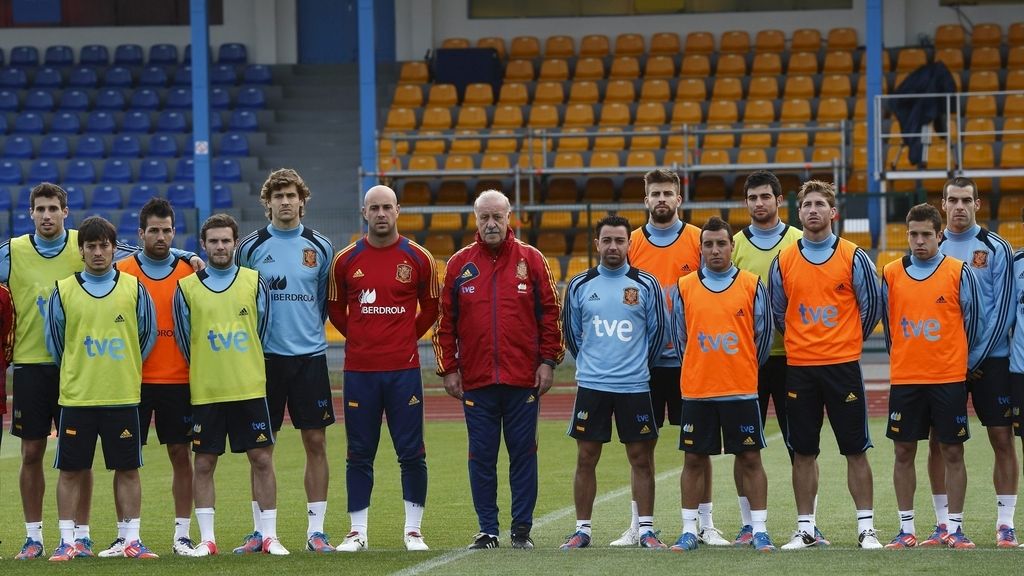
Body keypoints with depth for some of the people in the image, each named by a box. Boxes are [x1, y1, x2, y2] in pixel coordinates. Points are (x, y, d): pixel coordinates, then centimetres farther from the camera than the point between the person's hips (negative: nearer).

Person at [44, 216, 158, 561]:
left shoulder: (134, 289, 3)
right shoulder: (63, 291, 2)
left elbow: (147, 334, 11)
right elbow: (55, 340, 10)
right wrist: (77, 374, 12)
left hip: (123, 396, 0)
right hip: (76, 398, 0)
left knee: (127, 469, 3)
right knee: (71, 469, 1)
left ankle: (131, 539, 9)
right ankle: (67, 541, 7)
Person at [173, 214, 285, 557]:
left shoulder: (254, 283, 4)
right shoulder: (187, 288, 2)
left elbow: (261, 330, 11)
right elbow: (184, 339, 8)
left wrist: (245, 370, 12)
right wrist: (205, 372, 10)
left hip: (250, 389, 0)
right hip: (205, 393, 0)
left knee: (262, 459, 0)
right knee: (203, 464, 2)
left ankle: (269, 535, 6)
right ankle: (207, 538, 8)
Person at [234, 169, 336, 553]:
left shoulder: (319, 247, 5)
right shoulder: (250, 247, 1)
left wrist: (311, 329, 10)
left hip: (310, 355, 1)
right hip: (265, 357, -1)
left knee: (315, 442, 0)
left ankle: (316, 530, 5)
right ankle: (260, 531, 8)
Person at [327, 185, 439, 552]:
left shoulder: (418, 258, 2)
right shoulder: (346, 260, 3)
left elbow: (431, 308, 13)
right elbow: (335, 308, 15)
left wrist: (408, 338, 9)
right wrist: (361, 339, 9)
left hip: (403, 369, -1)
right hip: (359, 370, 1)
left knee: (411, 453, 0)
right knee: (359, 454, 4)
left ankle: (413, 530, 9)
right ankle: (357, 532, 10)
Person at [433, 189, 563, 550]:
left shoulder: (531, 260, 4)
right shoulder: (459, 264, 7)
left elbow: (550, 313, 5)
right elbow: (446, 321, 9)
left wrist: (548, 361, -1)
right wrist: (448, 368, 4)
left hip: (523, 379, -1)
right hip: (476, 380, 1)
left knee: (523, 453, 3)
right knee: (481, 457, 4)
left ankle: (522, 529, 9)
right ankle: (487, 530, 11)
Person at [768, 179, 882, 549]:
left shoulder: (853, 258, -1)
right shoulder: (783, 261, 5)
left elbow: (871, 307, 6)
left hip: (843, 365, -2)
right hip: (799, 368, 2)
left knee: (855, 450, -1)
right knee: (803, 452, 5)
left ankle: (866, 528, 3)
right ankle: (805, 529, 11)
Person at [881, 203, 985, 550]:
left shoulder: (958, 273, -2)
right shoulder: (891, 274, 4)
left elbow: (974, 320, 3)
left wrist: (966, 362, 4)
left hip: (949, 378, -2)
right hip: (904, 378, 2)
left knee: (952, 452, 1)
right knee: (904, 452, 4)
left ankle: (955, 528, 7)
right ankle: (906, 529, 10)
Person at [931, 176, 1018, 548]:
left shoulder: (996, 249, 0)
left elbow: (1003, 308, -4)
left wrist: (976, 355, -10)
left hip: (991, 358, -2)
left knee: (1002, 437, -4)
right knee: (939, 440, 1)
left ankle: (1005, 524, 0)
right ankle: (944, 524, 8)